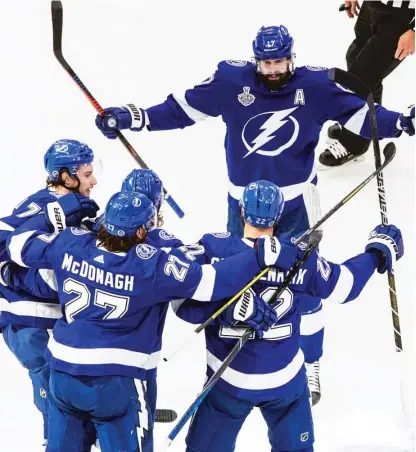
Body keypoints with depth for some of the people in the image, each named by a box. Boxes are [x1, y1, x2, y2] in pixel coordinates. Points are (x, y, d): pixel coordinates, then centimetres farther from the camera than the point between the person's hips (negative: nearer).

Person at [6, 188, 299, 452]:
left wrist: (58, 213, 17)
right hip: (116, 381, -5)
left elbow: (20, 245, 8)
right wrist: (265, 254, -16)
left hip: (62, 370, 5)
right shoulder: (152, 266, -17)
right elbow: (210, 280, -19)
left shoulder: (69, 243, -6)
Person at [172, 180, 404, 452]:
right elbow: (344, 286, 3)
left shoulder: (213, 250, -19)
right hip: (286, 379, 1)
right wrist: (378, 251, 16)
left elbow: (184, 303, -18)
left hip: (228, 379, -1)